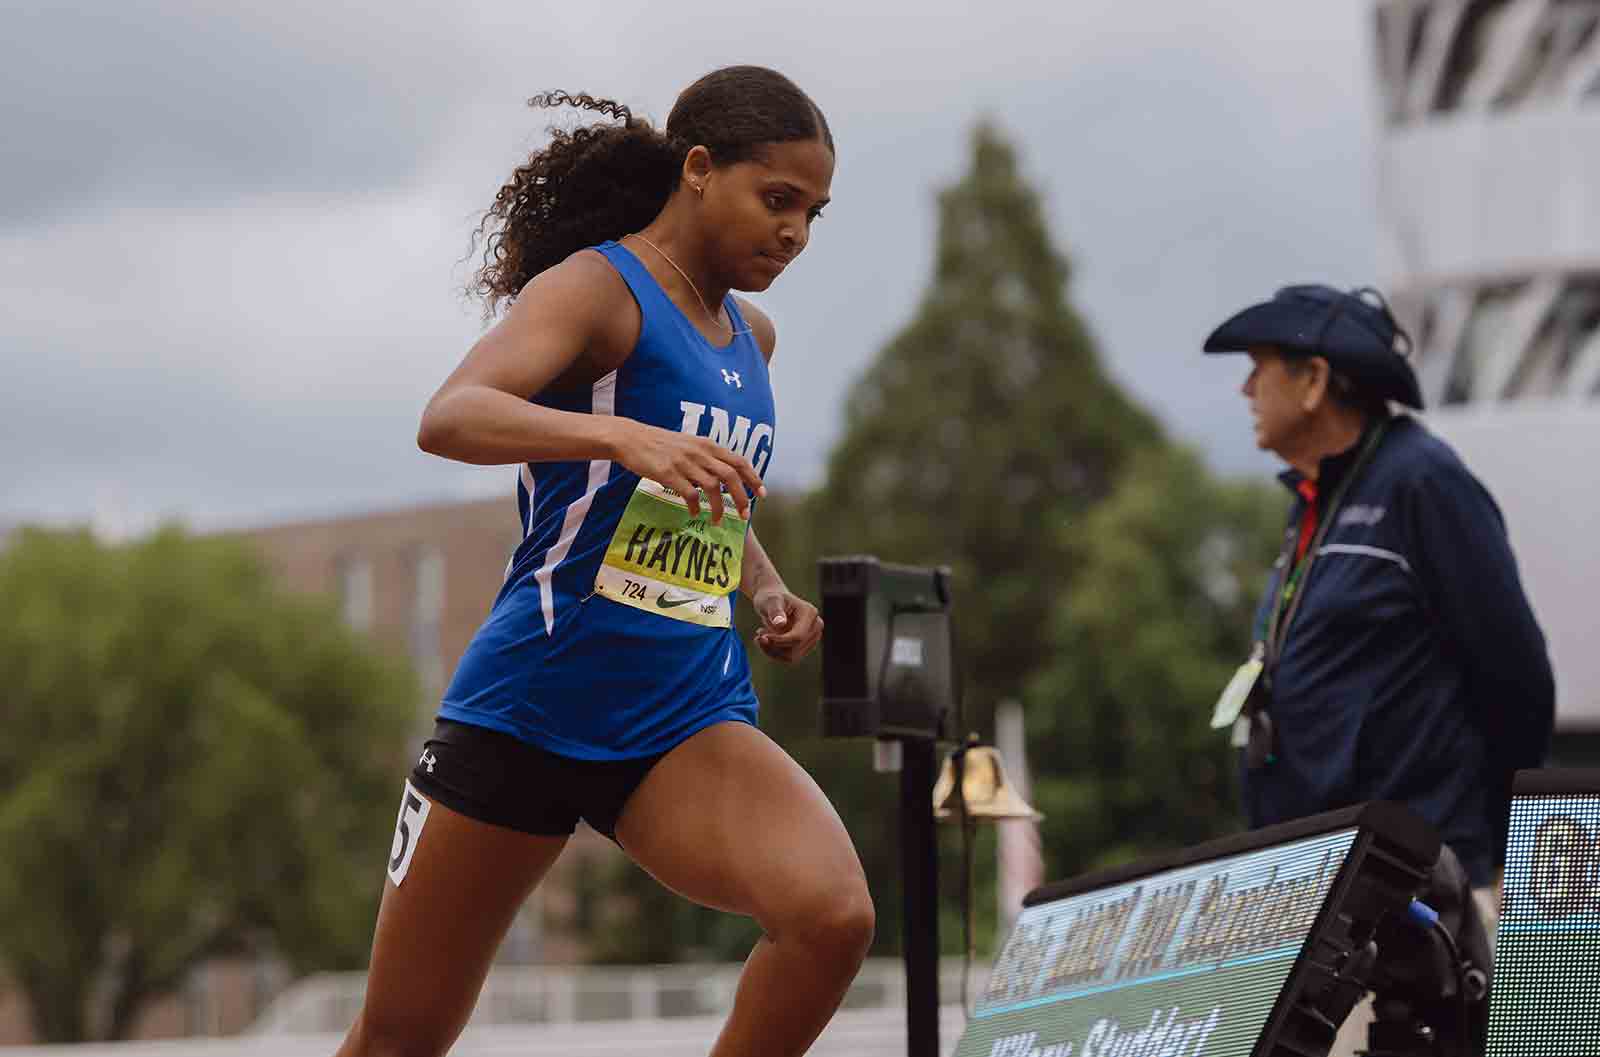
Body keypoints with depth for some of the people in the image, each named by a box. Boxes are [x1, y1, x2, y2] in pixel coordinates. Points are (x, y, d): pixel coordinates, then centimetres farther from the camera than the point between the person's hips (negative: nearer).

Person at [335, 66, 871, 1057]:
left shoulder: (752, 336, 13)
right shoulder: (599, 288, -8)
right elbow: (448, 418, -27)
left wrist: (769, 593, 12)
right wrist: (625, 435, -42)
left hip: (686, 721, 5)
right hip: (527, 708, -5)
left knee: (836, 915, -24)